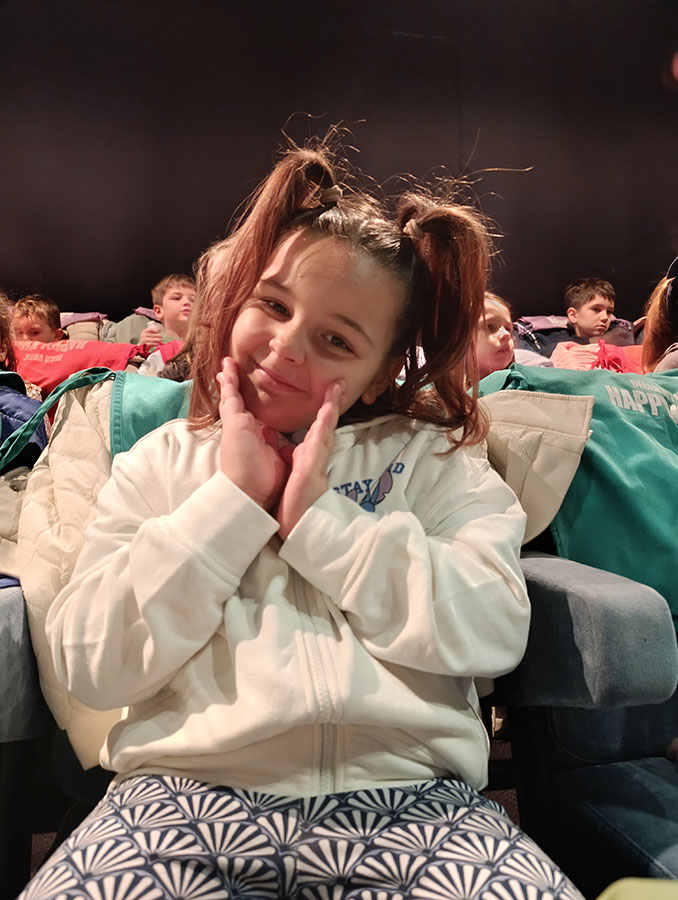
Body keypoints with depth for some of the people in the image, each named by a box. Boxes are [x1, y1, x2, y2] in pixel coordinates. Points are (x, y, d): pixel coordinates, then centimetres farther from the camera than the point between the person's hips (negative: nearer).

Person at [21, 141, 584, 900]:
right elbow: (88, 666, 0)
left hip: (410, 804, 1)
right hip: (190, 798, 0)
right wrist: (232, 499, -7)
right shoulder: (163, 461, 11)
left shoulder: (435, 460, 9)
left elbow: (494, 630, -5)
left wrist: (319, 516, -8)